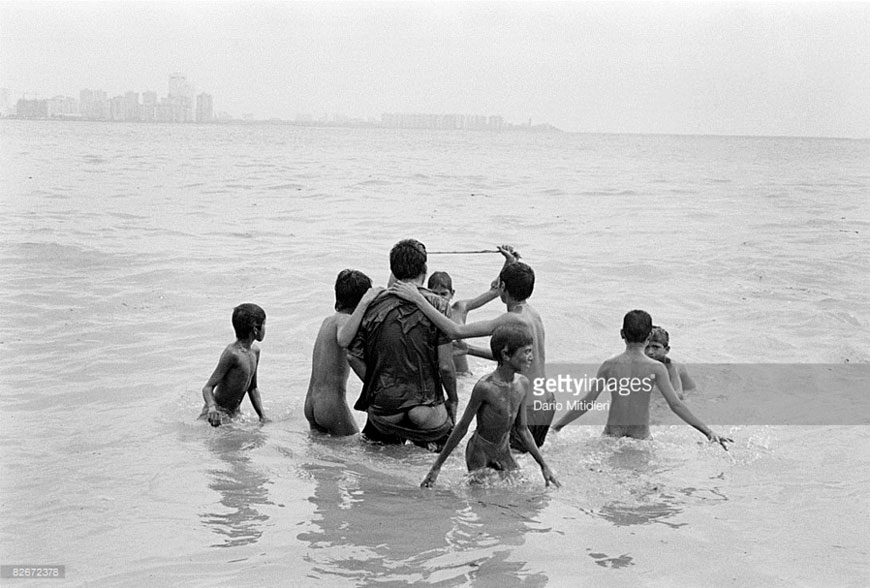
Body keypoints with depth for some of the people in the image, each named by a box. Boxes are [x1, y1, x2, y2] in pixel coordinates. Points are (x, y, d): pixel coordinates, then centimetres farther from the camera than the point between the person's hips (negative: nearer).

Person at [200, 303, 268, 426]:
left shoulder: (255, 351, 6)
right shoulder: (232, 353, -21)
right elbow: (208, 387, -22)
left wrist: (263, 416, 9)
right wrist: (212, 407, -42)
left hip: (234, 412, 8)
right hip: (218, 413, -8)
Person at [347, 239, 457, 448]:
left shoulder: (374, 306, 0)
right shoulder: (437, 306, -7)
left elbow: (353, 356, 0)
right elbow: (445, 366, -9)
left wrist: (377, 389, 11)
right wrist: (453, 400, 7)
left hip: (382, 413, 4)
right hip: (425, 410, -4)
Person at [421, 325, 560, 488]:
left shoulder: (523, 384, -4)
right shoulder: (485, 386, -24)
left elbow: (522, 429, 7)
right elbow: (462, 427, -15)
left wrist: (543, 466, 10)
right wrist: (437, 467, -11)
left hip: (504, 454, 6)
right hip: (479, 452, -6)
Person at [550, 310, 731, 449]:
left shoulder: (609, 365, -2)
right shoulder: (655, 368, -5)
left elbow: (587, 403, -2)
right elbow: (676, 405, -9)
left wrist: (556, 426, 8)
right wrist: (708, 432, -6)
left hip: (612, 435, 1)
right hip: (641, 437, -1)